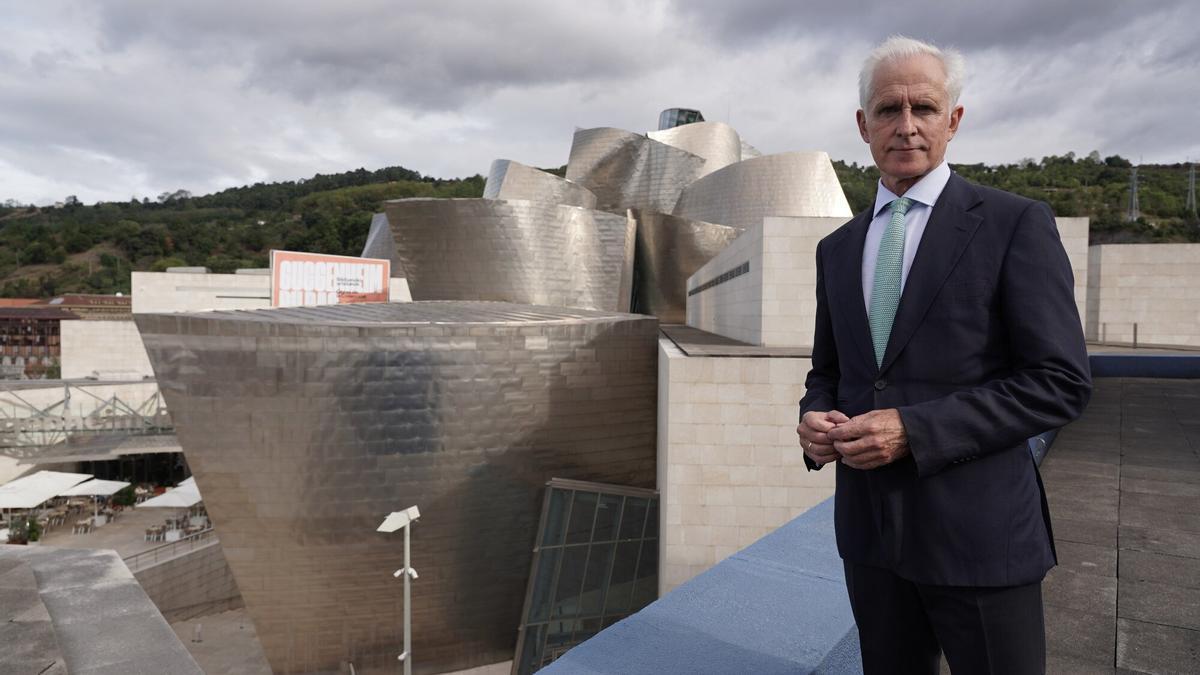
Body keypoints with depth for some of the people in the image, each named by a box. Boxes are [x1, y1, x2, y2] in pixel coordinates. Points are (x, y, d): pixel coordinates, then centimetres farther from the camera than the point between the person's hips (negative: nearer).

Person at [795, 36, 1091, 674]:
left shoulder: (1015, 224, -6)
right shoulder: (838, 248, 9)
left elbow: (1060, 381, -11)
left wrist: (914, 431, -20)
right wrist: (815, 418, -7)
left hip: (977, 529, -4)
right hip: (869, 527, 5)